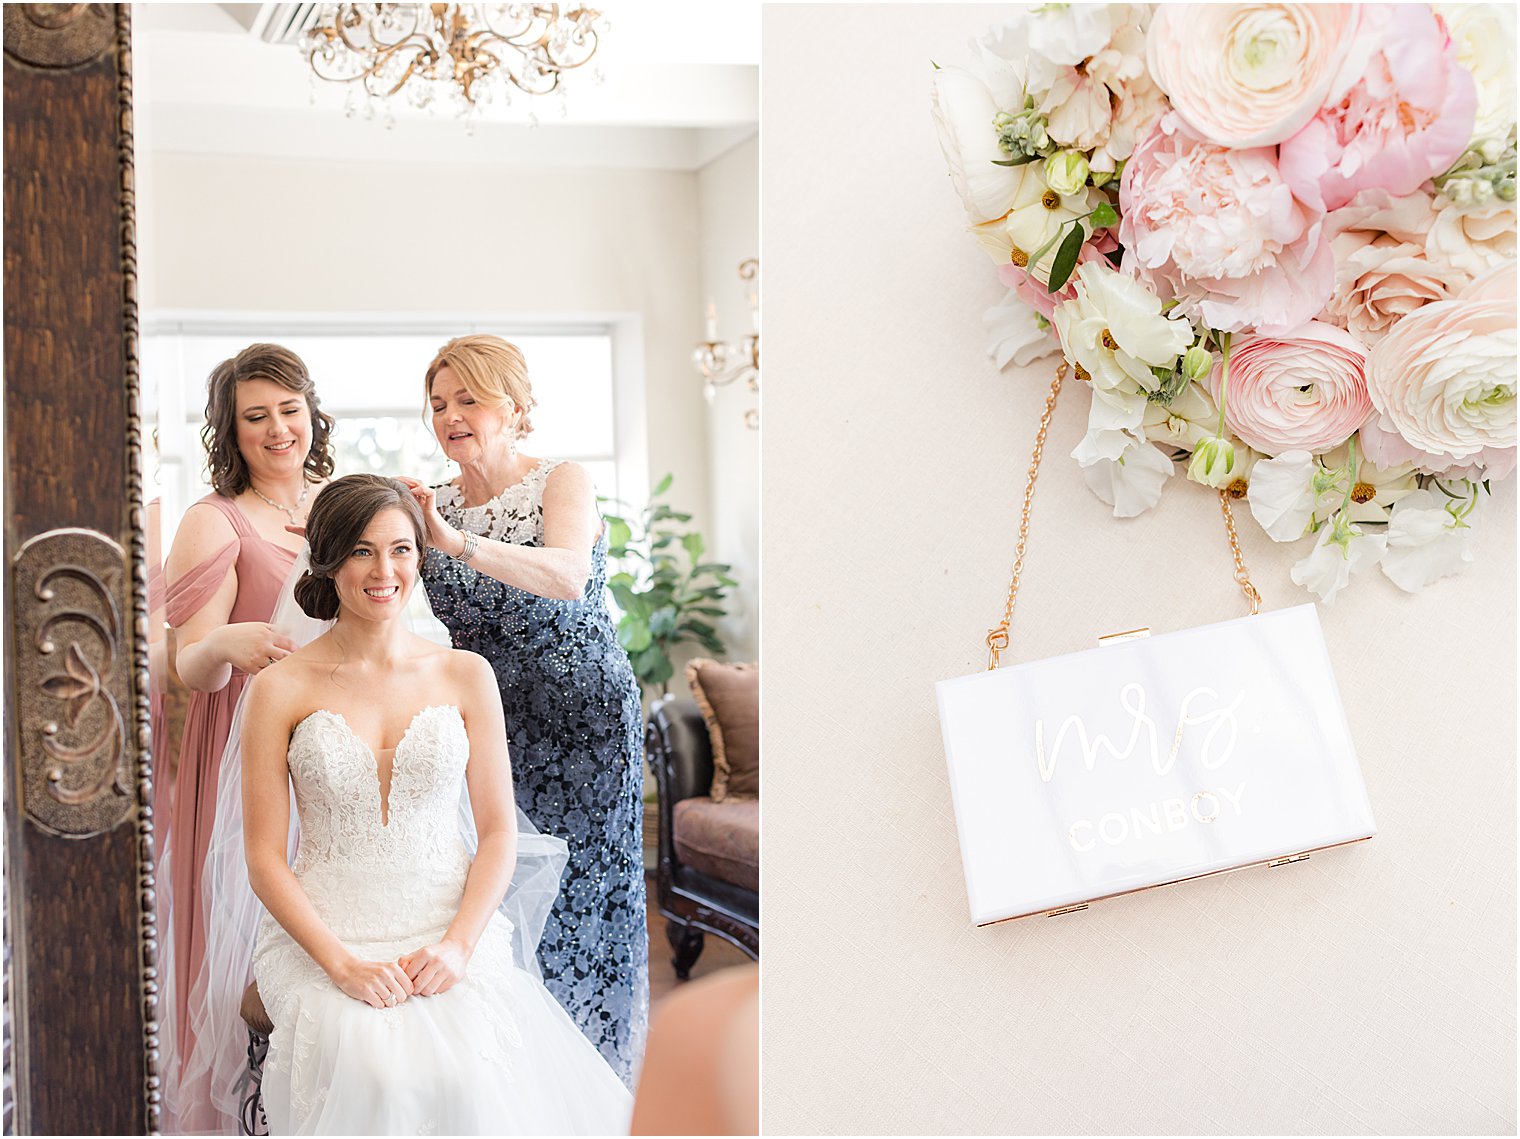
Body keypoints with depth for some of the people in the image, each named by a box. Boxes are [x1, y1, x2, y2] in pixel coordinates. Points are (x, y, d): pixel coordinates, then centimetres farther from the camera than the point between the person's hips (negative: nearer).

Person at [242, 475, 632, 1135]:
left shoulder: (465, 675, 7)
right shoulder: (281, 690, 1)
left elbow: (498, 832, 6)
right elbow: (264, 860, 0)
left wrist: (458, 944, -10)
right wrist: (341, 963, -14)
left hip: (452, 935, 1)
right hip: (324, 933, -1)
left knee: (471, 1071, -28)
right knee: (376, 1069, -30)